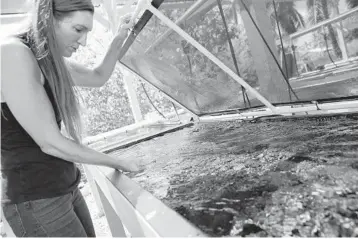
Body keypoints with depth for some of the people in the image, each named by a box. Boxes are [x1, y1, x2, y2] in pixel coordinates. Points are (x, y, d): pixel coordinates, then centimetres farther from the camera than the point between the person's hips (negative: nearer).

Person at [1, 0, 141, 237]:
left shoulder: (50, 60, 6)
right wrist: (119, 163, -11)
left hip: (65, 189, 8)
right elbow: (50, 143, -22)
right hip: (37, 200, -8)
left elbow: (99, 77, 21)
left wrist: (119, 40, 7)